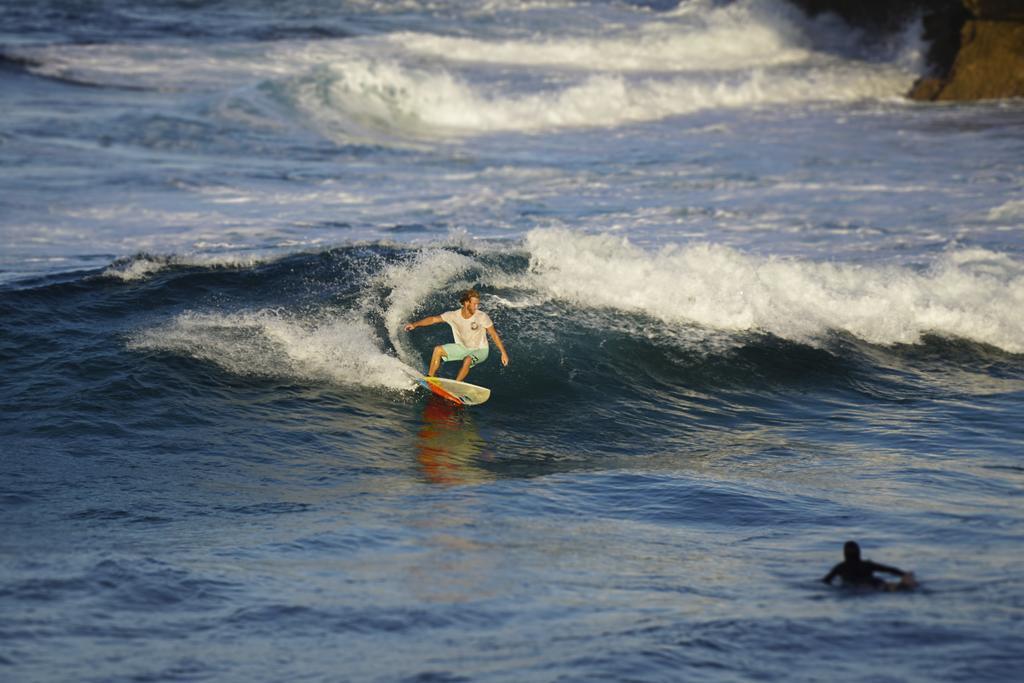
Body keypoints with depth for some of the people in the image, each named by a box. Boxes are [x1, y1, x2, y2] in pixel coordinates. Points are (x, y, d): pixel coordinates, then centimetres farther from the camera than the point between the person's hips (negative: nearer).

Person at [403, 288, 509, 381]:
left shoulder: (482, 317, -23)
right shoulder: (454, 315, -14)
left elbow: (494, 335, -15)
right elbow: (433, 319, -6)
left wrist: (503, 353, -16)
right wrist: (415, 324, -16)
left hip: (480, 350, -4)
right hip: (462, 348, 4)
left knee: (467, 360, -36)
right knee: (438, 349, -8)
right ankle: (429, 378, 0)